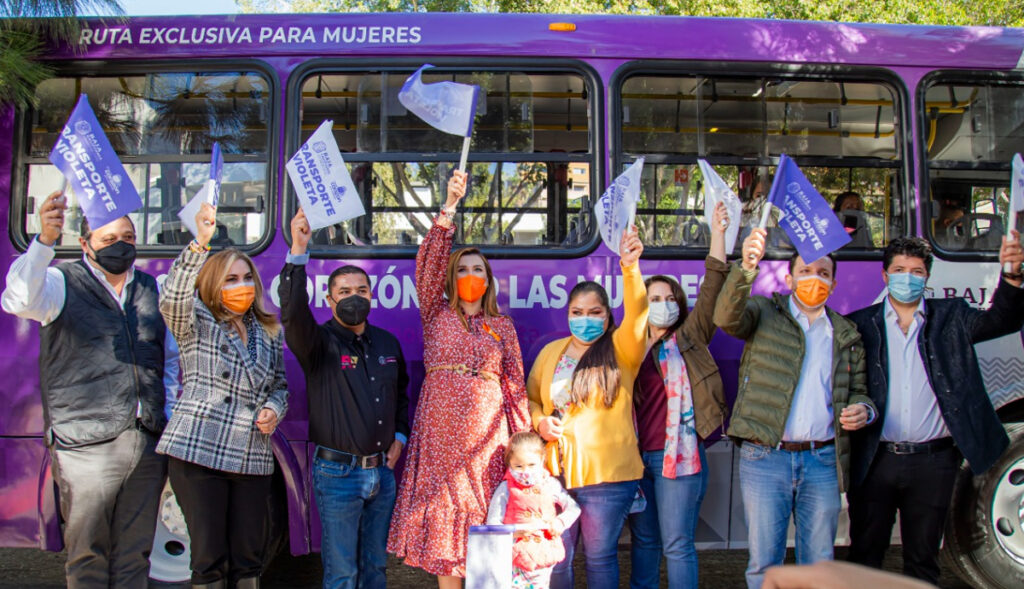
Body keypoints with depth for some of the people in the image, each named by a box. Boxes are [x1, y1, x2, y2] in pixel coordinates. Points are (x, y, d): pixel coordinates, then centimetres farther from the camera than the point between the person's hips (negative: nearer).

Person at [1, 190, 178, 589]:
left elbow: (171, 358, 23)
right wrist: (45, 240, -37)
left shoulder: (151, 289, 15)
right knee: (87, 555, 3)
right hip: (87, 447, -4)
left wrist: (169, 416, 13)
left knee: (134, 554, 12)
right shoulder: (63, 283, 1)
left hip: (148, 445, 4)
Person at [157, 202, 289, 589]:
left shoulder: (269, 332, 17)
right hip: (197, 452, -4)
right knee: (210, 557, 0)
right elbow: (173, 298, -19)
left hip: (253, 458, 4)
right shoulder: (196, 324, 3)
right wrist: (199, 245, -31)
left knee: (248, 557, 8)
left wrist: (273, 409, 1)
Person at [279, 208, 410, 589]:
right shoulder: (320, 343, -7)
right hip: (338, 472, -5)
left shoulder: (387, 343, 11)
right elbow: (293, 314, -28)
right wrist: (298, 252, -35)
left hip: (382, 471, 5)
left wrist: (400, 436, 12)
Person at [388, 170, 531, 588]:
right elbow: (428, 263, -5)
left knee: (483, 514, 2)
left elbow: (515, 384, 11)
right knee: (442, 514, 1)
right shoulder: (437, 314, 9)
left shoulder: (502, 326, 12)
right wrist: (449, 207, -15)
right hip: (440, 428, -1)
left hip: (486, 429, 1)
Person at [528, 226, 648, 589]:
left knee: (600, 556, 7)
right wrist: (540, 422, -3)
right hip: (555, 471, 3)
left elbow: (636, 316, -21)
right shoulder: (551, 352, 10)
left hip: (607, 473, -3)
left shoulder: (620, 349, -1)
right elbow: (531, 399, 19)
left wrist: (630, 268, -37)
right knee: (555, 558, 9)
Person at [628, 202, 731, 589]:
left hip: (678, 454, -4)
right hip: (637, 454, 4)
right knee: (643, 540, 14)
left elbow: (711, 291, -8)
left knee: (677, 544, -1)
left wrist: (717, 234, -14)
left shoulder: (689, 339, 3)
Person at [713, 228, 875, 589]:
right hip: (764, 457, -3)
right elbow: (727, 318, -18)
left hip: (823, 461, 3)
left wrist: (863, 410, -3)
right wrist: (746, 268, -34)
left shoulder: (846, 334, 15)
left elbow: (858, 391, 21)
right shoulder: (765, 313, 3)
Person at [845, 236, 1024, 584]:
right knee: (864, 554, 10)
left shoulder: (950, 317, 7)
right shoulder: (861, 324, 2)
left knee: (923, 559, 13)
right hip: (875, 461, -1)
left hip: (933, 463, 1)